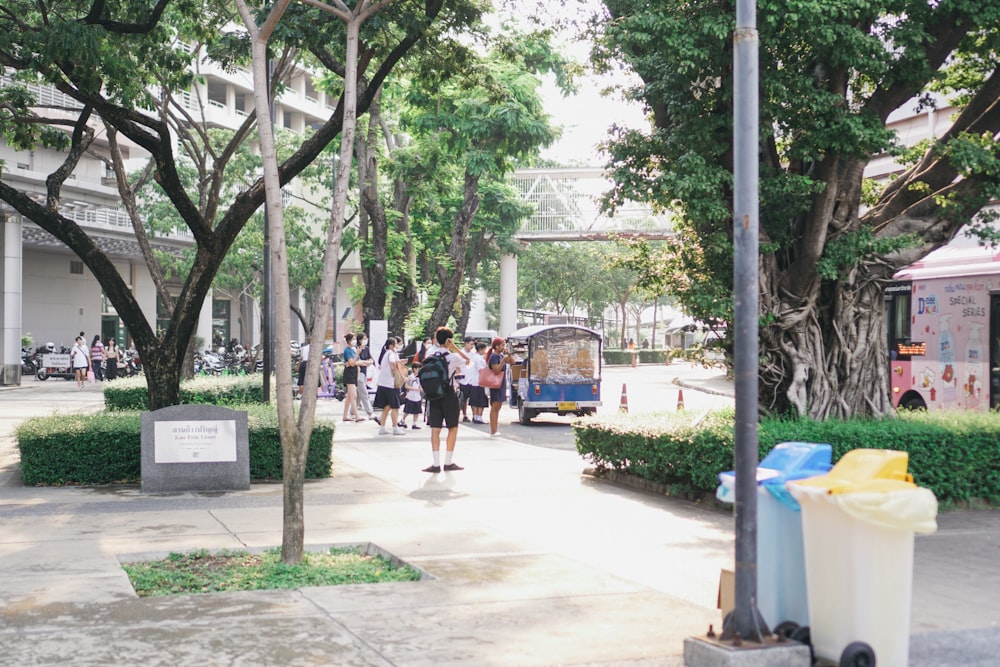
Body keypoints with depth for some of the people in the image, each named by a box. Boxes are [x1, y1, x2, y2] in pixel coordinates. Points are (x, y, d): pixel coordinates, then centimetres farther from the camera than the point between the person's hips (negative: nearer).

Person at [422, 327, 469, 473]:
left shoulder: (430, 353, 2)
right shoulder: (453, 357, -10)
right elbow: (468, 361, 7)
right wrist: (455, 348, 1)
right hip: (448, 394, -4)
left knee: (435, 429, 3)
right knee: (453, 428, 9)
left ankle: (436, 464, -1)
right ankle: (448, 462, 11)